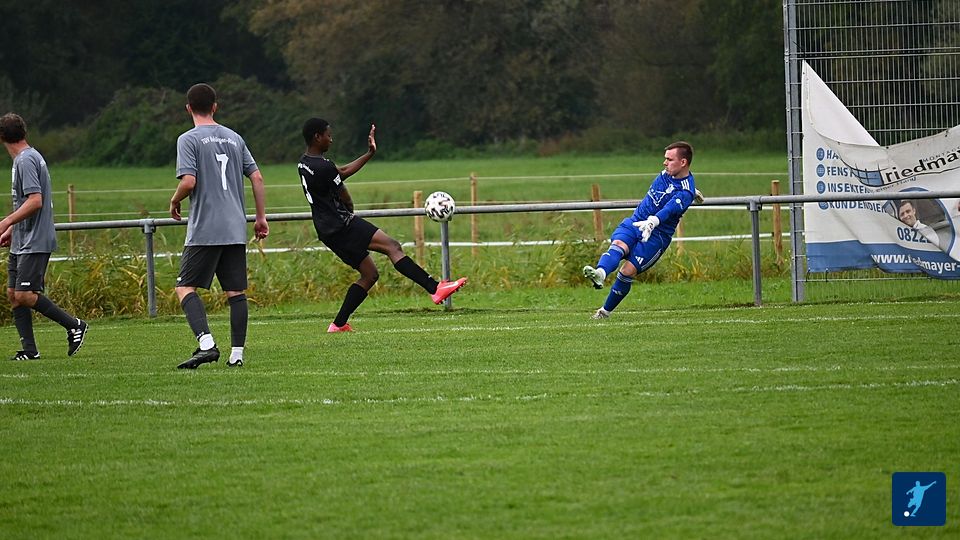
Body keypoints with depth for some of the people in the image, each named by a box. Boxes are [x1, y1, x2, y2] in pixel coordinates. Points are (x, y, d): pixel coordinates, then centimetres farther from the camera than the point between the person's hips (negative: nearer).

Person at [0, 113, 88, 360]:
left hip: (35, 243, -10)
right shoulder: (30, 157, 15)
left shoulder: (25, 161, -15)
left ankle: (74, 325, -4)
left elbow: (35, 201, -23)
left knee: (25, 295, -14)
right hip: (21, 243, 10)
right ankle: (29, 349, 6)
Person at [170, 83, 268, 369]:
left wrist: (175, 201, 5)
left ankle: (207, 343, -21)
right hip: (236, 230, 5)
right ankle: (237, 354, 5)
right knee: (236, 292, 7)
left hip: (204, 230, -5)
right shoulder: (234, 138, 13)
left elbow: (188, 182, -15)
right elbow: (257, 177, 11)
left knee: (185, 287, -3)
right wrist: (261, 217, 17)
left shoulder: (189, 140, -5)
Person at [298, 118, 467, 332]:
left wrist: (369, 154, 22)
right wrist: (349, 209, 16)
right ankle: (434, 288, -30)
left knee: (369, 275, 13)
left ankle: (338, 325, 13)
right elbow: (346, 199, -7)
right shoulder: (323, 167, -18)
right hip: (342, 225, -10)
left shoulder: (304, 163, 12)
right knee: (392, 246, -18)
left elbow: (342, 172, 21)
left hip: (328, 231, 10)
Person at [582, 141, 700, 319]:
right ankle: (600, 274, -59)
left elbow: (669, 209, -35)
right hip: (634, 222, 6)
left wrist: (652, 222, -52)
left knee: (628, 271, -19)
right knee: (618, 244, -28)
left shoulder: (685, 192, -17)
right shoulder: (668, 173, 7)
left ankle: (605, 311, -4)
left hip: (657, 235, -6)